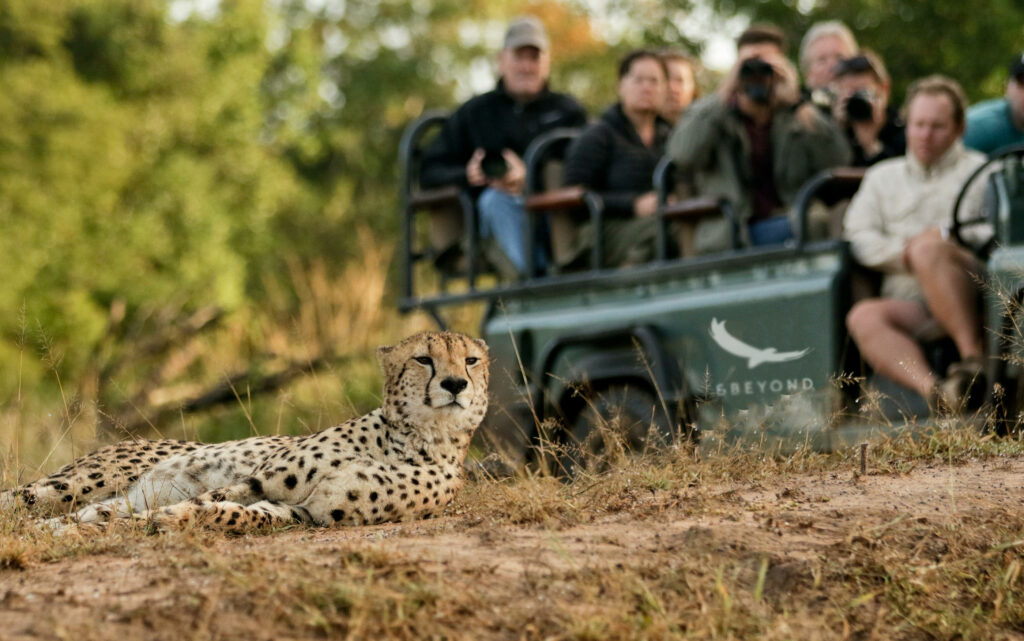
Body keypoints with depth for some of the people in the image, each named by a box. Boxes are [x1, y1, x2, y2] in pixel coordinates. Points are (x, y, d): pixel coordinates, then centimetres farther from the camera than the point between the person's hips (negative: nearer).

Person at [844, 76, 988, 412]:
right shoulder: (882, 176, 28)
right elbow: (858, 238, 13)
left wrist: (927, 247, -9)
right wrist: (907, 253, -4)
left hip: (968, 304, -2)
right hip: (908, 305, 3)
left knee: (928, 245, -33)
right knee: (863, 316, -32)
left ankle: (973, 357, -32)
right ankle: (934, 390, -54)